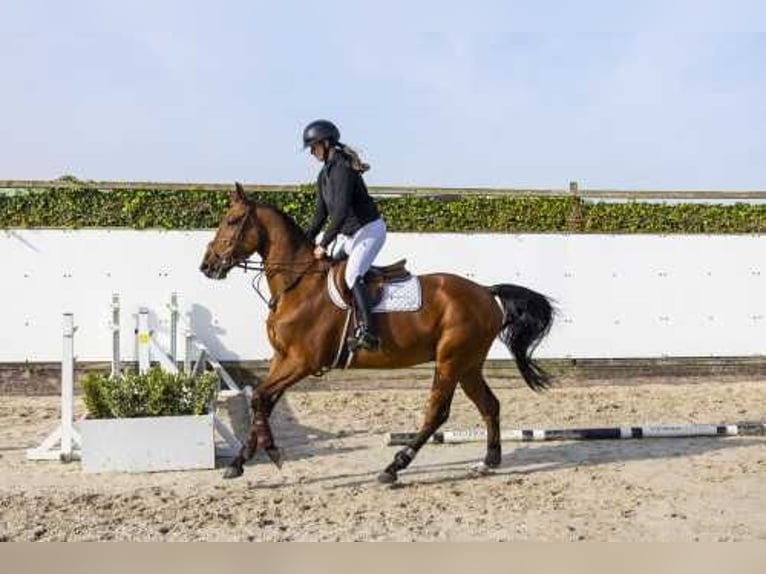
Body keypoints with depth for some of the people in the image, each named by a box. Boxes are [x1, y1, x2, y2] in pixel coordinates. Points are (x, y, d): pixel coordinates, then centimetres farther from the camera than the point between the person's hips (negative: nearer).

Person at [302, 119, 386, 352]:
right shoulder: (324, 175, 10)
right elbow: (320, 214, 15)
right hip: (347, 234, 10)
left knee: (352, 275, -26)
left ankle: (366, 332, -33)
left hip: (369, 230, -10)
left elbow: (341, 211, -26)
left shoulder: (342, 169, -19)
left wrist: (324, 244, -22)